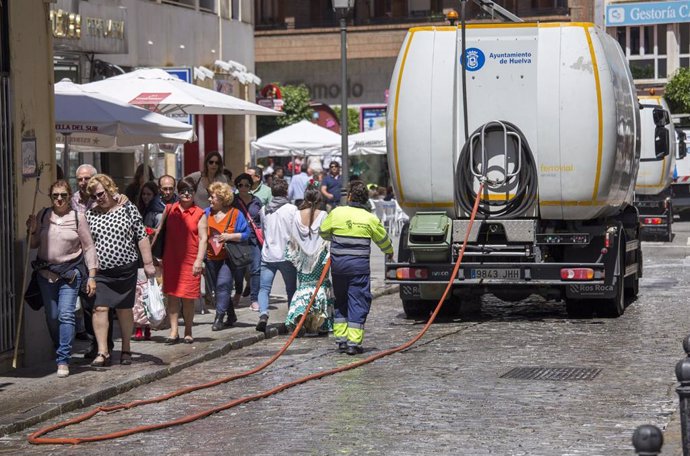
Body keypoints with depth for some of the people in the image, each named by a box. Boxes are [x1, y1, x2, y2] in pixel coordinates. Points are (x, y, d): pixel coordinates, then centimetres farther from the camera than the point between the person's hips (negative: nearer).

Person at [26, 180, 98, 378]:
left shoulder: (78, 217, -3)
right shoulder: (43, 215, 5)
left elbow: (88, 247, 0)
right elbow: (34, 245, 13)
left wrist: (91, 276, -4)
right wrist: (32, 231, -8)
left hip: (71, 273, -3)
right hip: (46, 272, 4)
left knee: (66, 315, -14)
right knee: (51, 316, 8)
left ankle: (63, 361, -13)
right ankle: (59, 352, 29)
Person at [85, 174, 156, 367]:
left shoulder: (128, 209, 1)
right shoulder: (90, 215, 6)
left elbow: (142, 237, 1)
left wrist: (148, 263, -3)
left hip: (125, 269, -1)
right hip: (100, 271, 1)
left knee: (125, 309, 8)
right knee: (100, 308, -10)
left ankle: (126, 350, 21)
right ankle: (102, 352, -8)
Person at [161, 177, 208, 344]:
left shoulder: (199, 214, 2)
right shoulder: (170, 210, 8)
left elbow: (203, 238, -1)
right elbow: (164, 233, 12)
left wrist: (199, 260, -10)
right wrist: (159, 256, 7)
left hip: (190, 260, -2)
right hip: (171, 260, 2)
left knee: (188, 297, 3)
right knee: (172, 295, 0)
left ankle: (188, 332, 15)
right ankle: (174, 332, 3)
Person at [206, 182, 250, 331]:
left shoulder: (235, 214, -5)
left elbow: (246, 234, -5)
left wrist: (229, 236, -16)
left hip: (228, 257, -6)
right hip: (211, 257, 6)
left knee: (223, 284, -18)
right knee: (219, 288, 11)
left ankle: (219, 317, -17)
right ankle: (231, 316, 24)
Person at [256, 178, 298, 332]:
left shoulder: (264, 209, 5)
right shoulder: (292, 209, -7)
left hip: (268, 255, 2)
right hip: (286, 255, -2)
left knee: (264, 288, 2)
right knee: (291, 289, 10)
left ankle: (263, 314, -21)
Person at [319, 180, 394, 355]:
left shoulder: (336, 213, 0)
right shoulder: (370, 219, -2)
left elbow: (323, 231, 16)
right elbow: (383, 240, 13)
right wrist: (389, 252, 36)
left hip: (338, 264, 2)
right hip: (359, 265, -2)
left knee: (340, 301, 16)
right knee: (358, 302, 1)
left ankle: (341, 339, 17)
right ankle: (354, 341, -5)